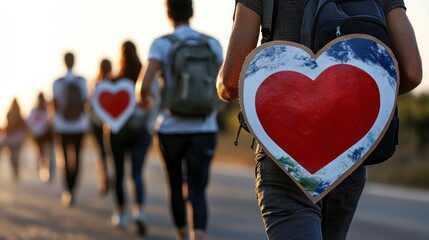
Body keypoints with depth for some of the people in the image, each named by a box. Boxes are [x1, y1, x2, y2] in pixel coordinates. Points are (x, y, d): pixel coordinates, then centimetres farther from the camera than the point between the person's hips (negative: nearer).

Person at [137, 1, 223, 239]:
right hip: (204, 129, 1)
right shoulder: (213, 44, 4)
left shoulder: (162, 45, -5)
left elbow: (144, 86, -16)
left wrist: (145, 99, 7)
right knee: (197, 191, -5)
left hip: (171, 128, -1)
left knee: (176, 186, 20)